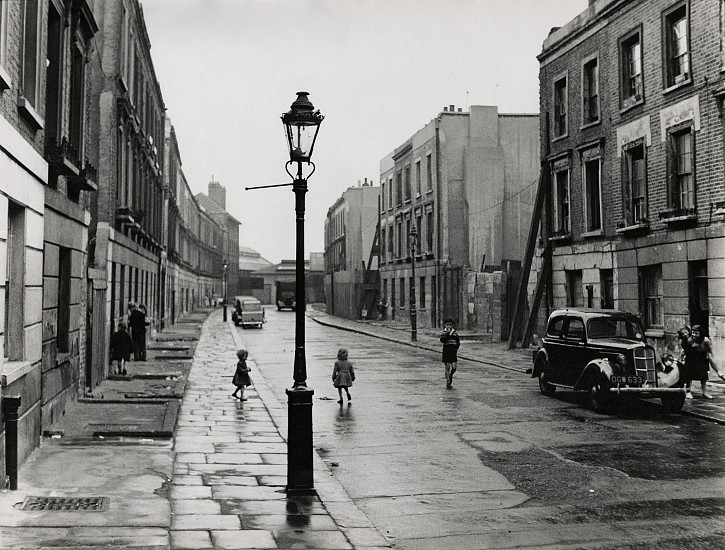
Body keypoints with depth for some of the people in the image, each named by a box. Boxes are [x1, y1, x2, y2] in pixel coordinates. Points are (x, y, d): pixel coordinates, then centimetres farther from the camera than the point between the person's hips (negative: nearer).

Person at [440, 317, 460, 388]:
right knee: (447, 368, -1)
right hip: (446, 352, -2)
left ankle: (450, 376, 25)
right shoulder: (443, 333, -1)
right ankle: (448, 382, 6)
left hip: (453, 352, 2)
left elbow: (458, 342, 13)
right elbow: (442, 340, -19)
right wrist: (447, 333, -22)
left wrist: (456, 348, 1)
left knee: (454, 367, -5)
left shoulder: (455, 333, 5)